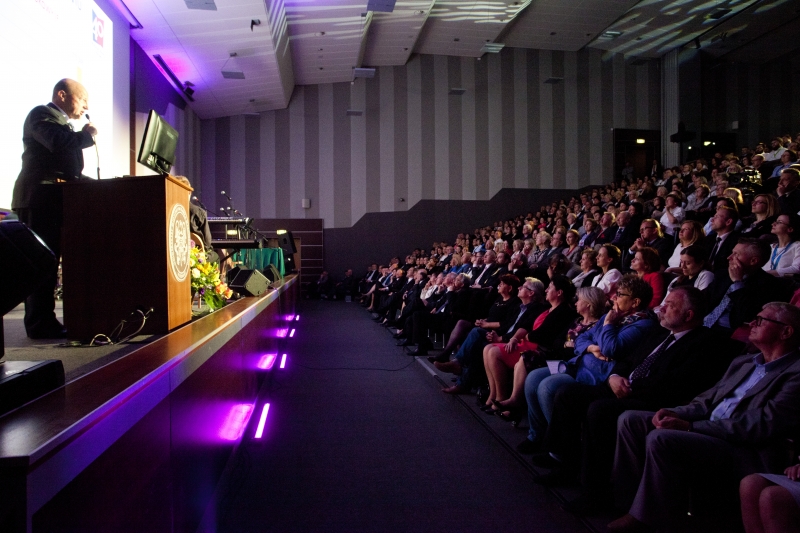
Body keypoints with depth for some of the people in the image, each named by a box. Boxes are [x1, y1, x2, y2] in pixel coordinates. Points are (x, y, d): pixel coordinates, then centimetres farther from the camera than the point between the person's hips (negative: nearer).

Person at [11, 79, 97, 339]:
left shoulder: (62, 122, 27)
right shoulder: (41, 115, -3)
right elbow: (59, 142, -23)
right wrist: (87, 134, -7)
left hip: (53, 200, 10)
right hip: (39, 199, -9)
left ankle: (42, 321, 12)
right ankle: (40, 324, -8)